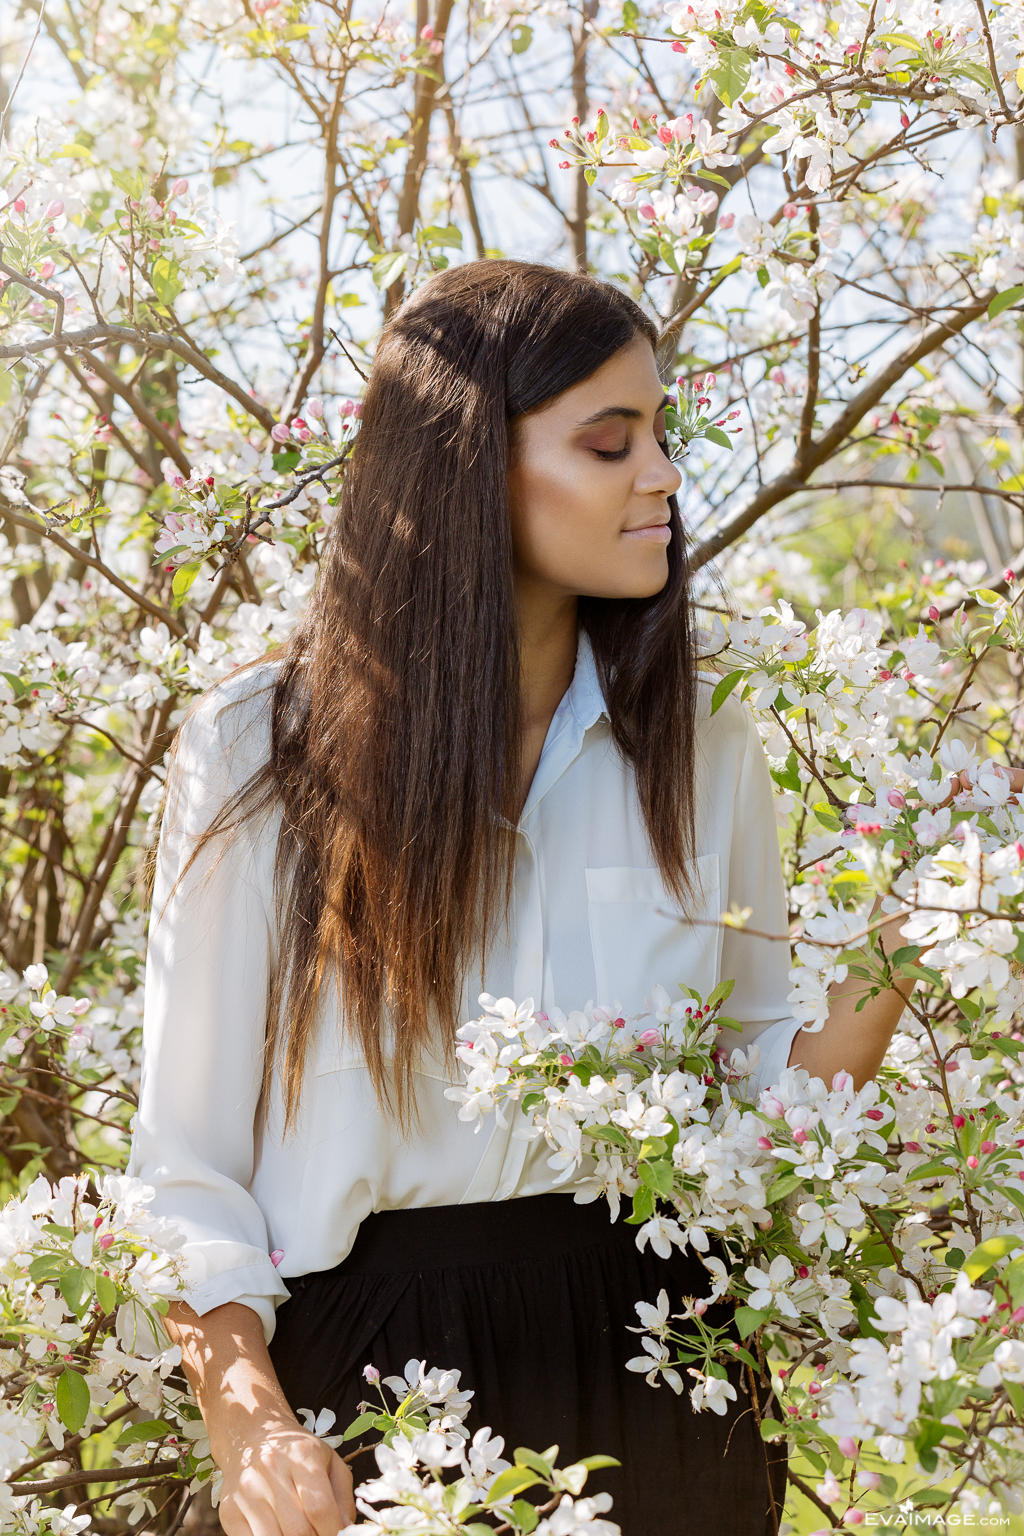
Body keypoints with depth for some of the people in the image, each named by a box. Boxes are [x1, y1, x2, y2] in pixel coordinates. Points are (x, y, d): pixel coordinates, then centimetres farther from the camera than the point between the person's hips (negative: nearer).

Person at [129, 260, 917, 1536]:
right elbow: (187, 1163, -8)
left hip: (651, 1363, 3)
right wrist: (251, 1429, -21)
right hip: (376, 1378, -3)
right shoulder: (257, 758, -8)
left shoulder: (704, 750, 1)